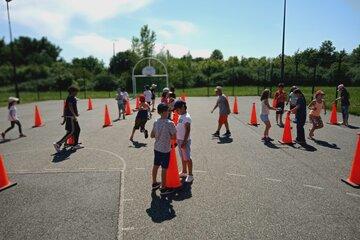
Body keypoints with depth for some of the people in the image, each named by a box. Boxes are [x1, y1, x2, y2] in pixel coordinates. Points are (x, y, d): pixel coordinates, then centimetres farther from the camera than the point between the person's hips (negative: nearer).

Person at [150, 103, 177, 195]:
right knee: (164, 169, 5)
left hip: (156, 148, 7)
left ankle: (154, 183, 37)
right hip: (165, 150, -6)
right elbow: (174, 137, -14)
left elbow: (152, 135, 6)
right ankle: (163, 188, 17)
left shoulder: (156, 122, -1)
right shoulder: (170, 123, -20)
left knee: (155, 166, 19)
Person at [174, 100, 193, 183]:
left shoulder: (187, 117, -20)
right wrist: (177, 140, 18)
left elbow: (187, 131, -22)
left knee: (187, 158, 1)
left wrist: (184, 142, -23)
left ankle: (190, 175, 13)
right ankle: (184, 172, 33)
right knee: (182, 157, 19)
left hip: (184, 141, -9)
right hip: (179, 140, 9)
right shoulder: (181, 116, 9)